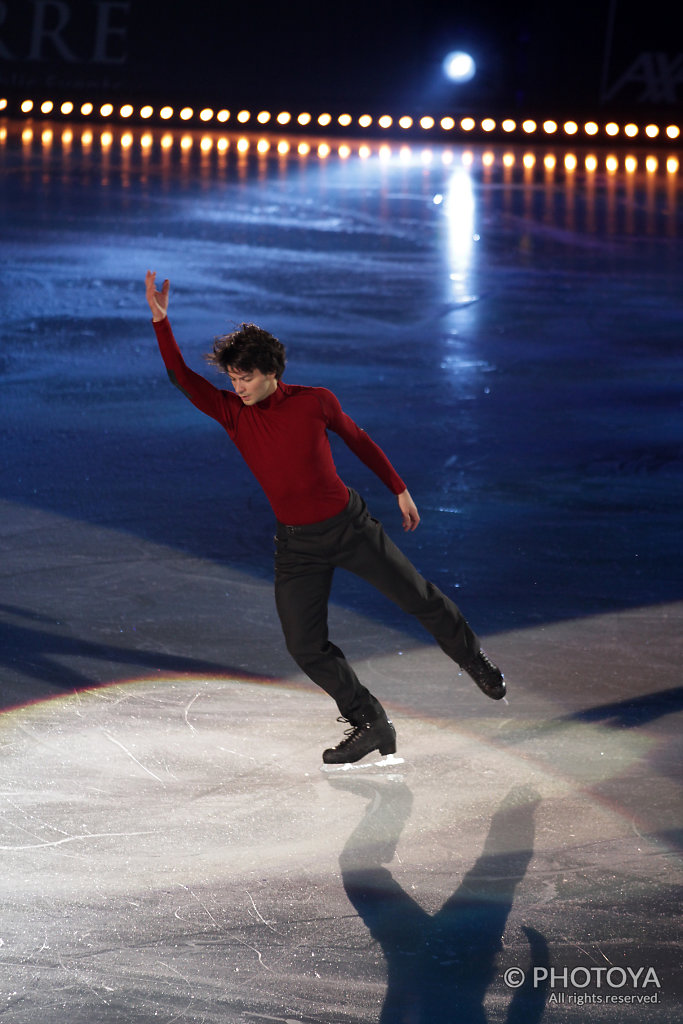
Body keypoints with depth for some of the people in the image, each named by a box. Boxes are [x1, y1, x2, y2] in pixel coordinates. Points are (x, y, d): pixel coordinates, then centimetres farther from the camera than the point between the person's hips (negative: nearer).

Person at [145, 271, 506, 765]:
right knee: (306, 646, -3)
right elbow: (183, 377, -17)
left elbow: (358, 440, 6)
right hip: (297, 545, 2)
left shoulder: (315, 402, -10)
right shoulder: (233, 413, -7)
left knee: (421, 599, 9)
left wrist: (399, 489, 12)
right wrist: (160, 321, -29)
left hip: (351, 525, -2)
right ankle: (370, 724, 11)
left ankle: (476, 661, 36)